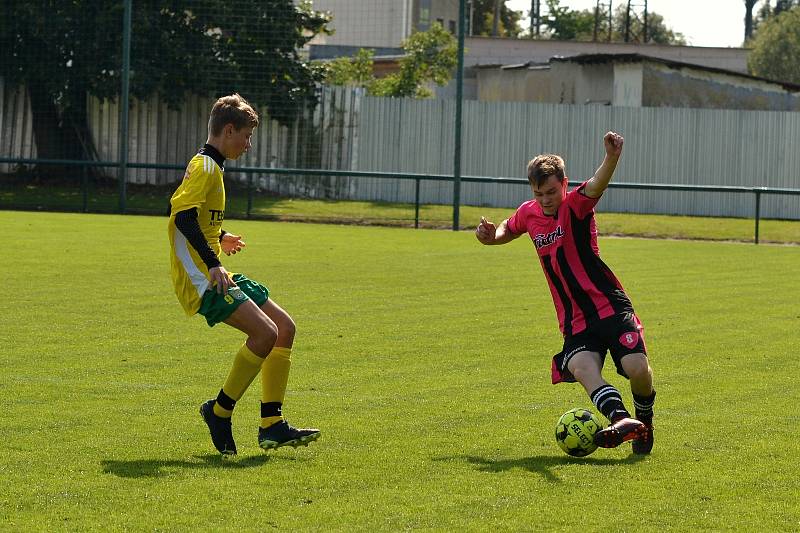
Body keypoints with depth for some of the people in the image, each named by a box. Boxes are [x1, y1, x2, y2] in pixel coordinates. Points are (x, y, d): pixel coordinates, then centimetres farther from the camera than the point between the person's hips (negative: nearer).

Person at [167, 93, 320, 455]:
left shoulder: (210, 167, 20)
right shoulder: (204, 167, -11)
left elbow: (197, 218, 30)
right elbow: (183, 215, -24)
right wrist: (212, 263, -27)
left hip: (215, 276, 11)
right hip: (201, 279, -11)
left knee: (285, 327, 6)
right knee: (266, 332, -23)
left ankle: (272, 425, 4)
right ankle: (220, 411, -8)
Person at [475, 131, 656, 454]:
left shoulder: (576, 205, -7)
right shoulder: (529, 213, 10)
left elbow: (597, 185, -30)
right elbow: (508, 229, 34)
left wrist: (612, 158, -53)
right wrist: (492, 235, 9)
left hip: (611, 307, -4)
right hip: (576, 322, 4)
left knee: (638, 369, -19)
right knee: (582, 368, -28)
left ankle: (645, 421, 12)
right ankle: (620, 419, -49)